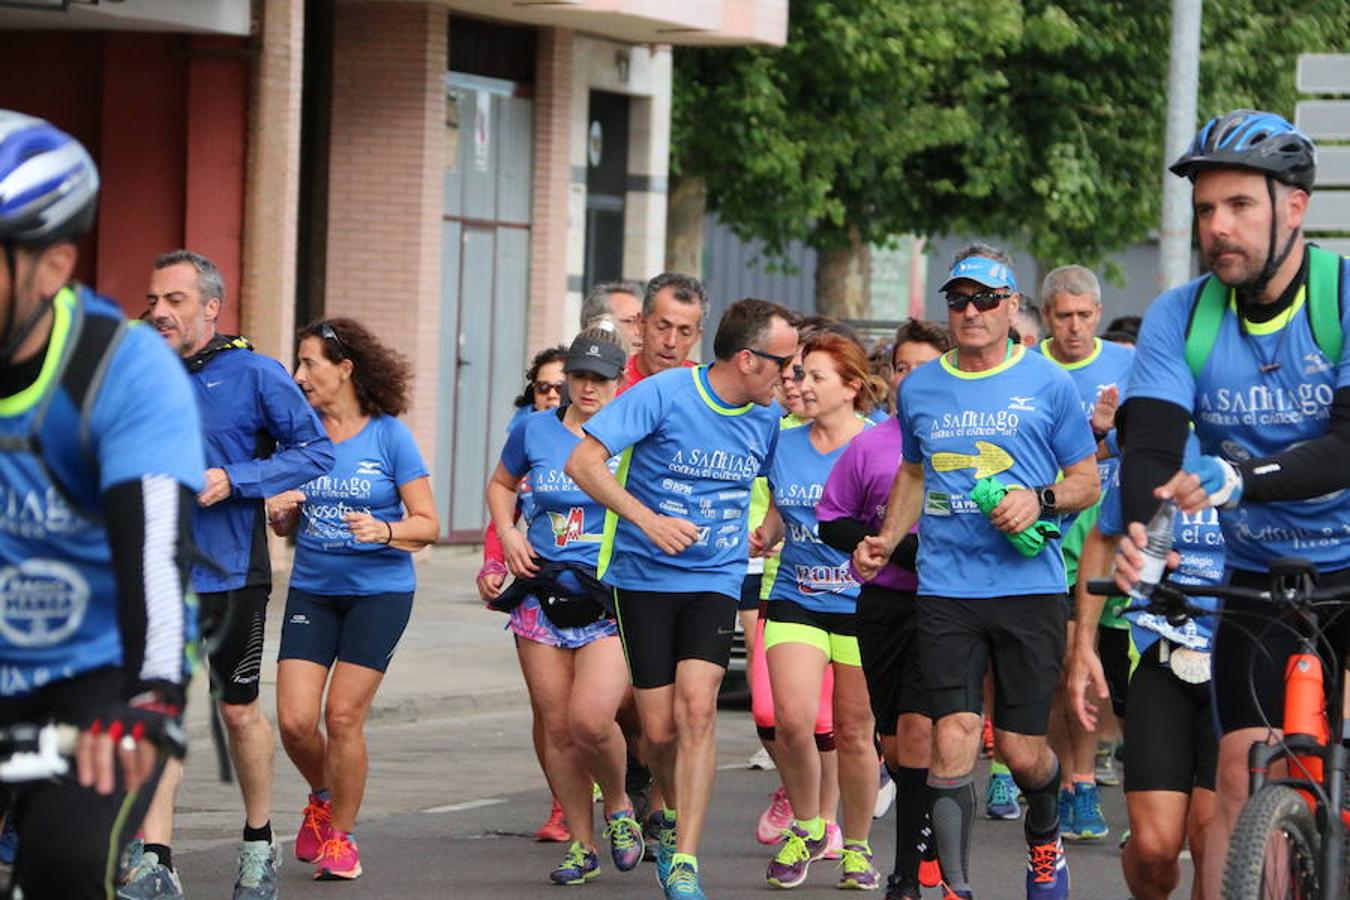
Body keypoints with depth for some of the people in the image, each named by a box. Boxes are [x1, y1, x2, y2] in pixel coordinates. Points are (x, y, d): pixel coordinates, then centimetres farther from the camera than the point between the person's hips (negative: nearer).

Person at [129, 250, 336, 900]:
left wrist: (235, 480, -17)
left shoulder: (253, 375, -7)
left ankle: (259, 844, 31)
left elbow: (316, 450, -6)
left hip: (230, 572, -2)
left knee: (239, 712, 11)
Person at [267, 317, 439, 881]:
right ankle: (323, 797, 26)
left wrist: (385, 531, -24)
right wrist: (279, 513, -9)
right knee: (295, 719, -6)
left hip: (379, 591, -4)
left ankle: (340, 835, 11)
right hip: (312, 589, 4)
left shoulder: (388, 435, -6)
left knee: (343, 716, -8)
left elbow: (428, 524, -5)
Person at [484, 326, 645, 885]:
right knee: (557, 726, 5)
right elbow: (501, 485, 24)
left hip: (612, 602, -3)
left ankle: (619, 809, 11)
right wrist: (508, 534, 6)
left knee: (590, 720, -19)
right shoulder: (535, 430, 6)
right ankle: (582, 845, 18)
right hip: (543, 596, 3)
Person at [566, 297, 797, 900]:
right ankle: (674, 815, 33)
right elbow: (583, 463, -16)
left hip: (714, 581, 2)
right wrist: (647, 519, -27)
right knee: (659, 728, 0)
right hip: (644, 578, -2)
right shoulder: (663, 394, -12)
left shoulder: (766, 419, 3)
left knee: (696, 705, -18)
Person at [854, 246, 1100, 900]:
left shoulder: (1047, 384, 2)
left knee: (1022, 751, 2)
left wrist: (1040, 500, -13)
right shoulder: (919, 389, 11)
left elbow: (1087, 482, 6)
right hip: (945, 591, 2)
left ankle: (1044, 837, 34)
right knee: (952, 738, -11)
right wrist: (884, 541, 12)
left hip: (1029, 585, -2)